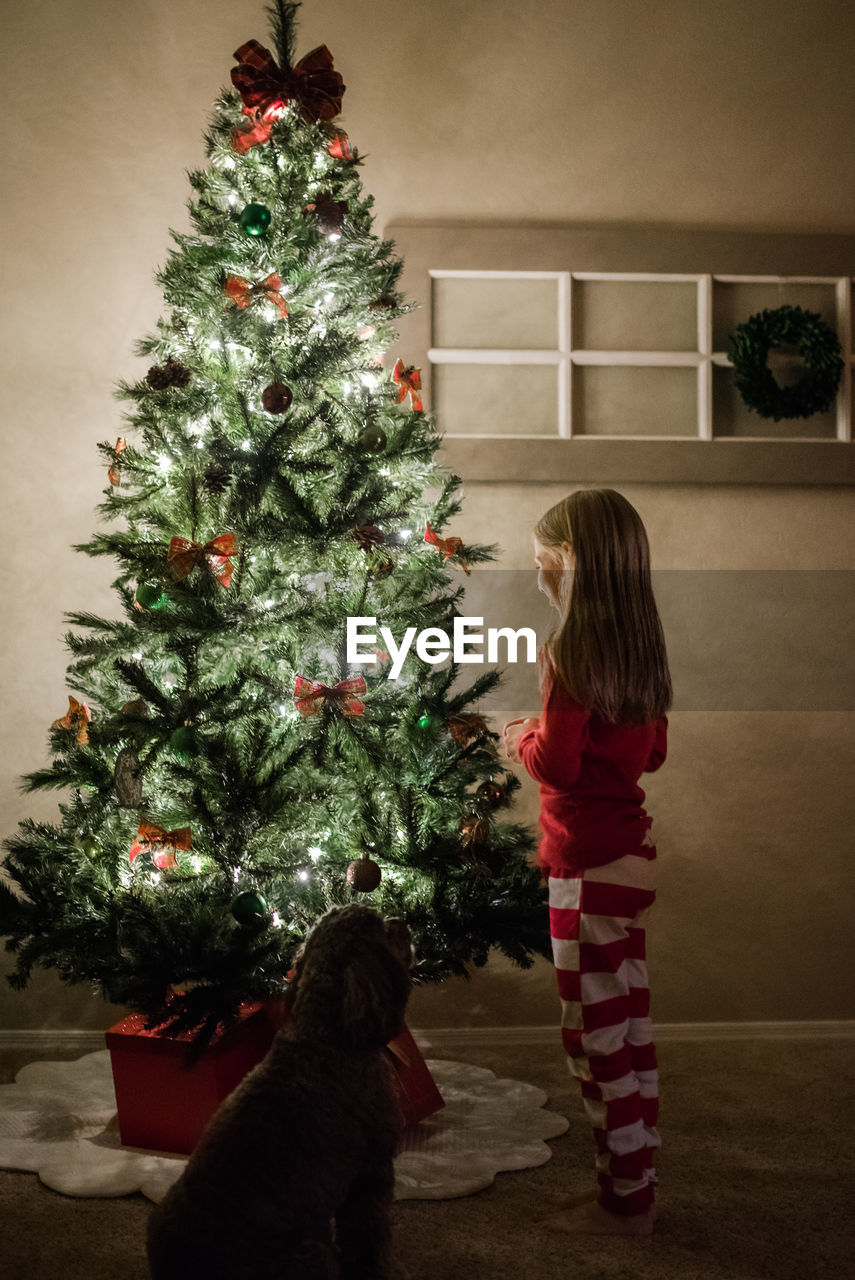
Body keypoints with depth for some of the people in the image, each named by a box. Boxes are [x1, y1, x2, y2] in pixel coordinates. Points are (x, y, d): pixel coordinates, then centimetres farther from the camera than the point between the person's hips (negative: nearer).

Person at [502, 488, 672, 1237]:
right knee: (628, 1023, 16)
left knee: (595, 1033, 3)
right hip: (632, 850, 9)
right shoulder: (640, 648, 7)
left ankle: (622, 1202, 14)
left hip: (589, 863, -8)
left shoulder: (571, 653, -18)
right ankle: (636, 1184, 28)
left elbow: (557, 765, -20)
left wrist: (523, 738, 0)